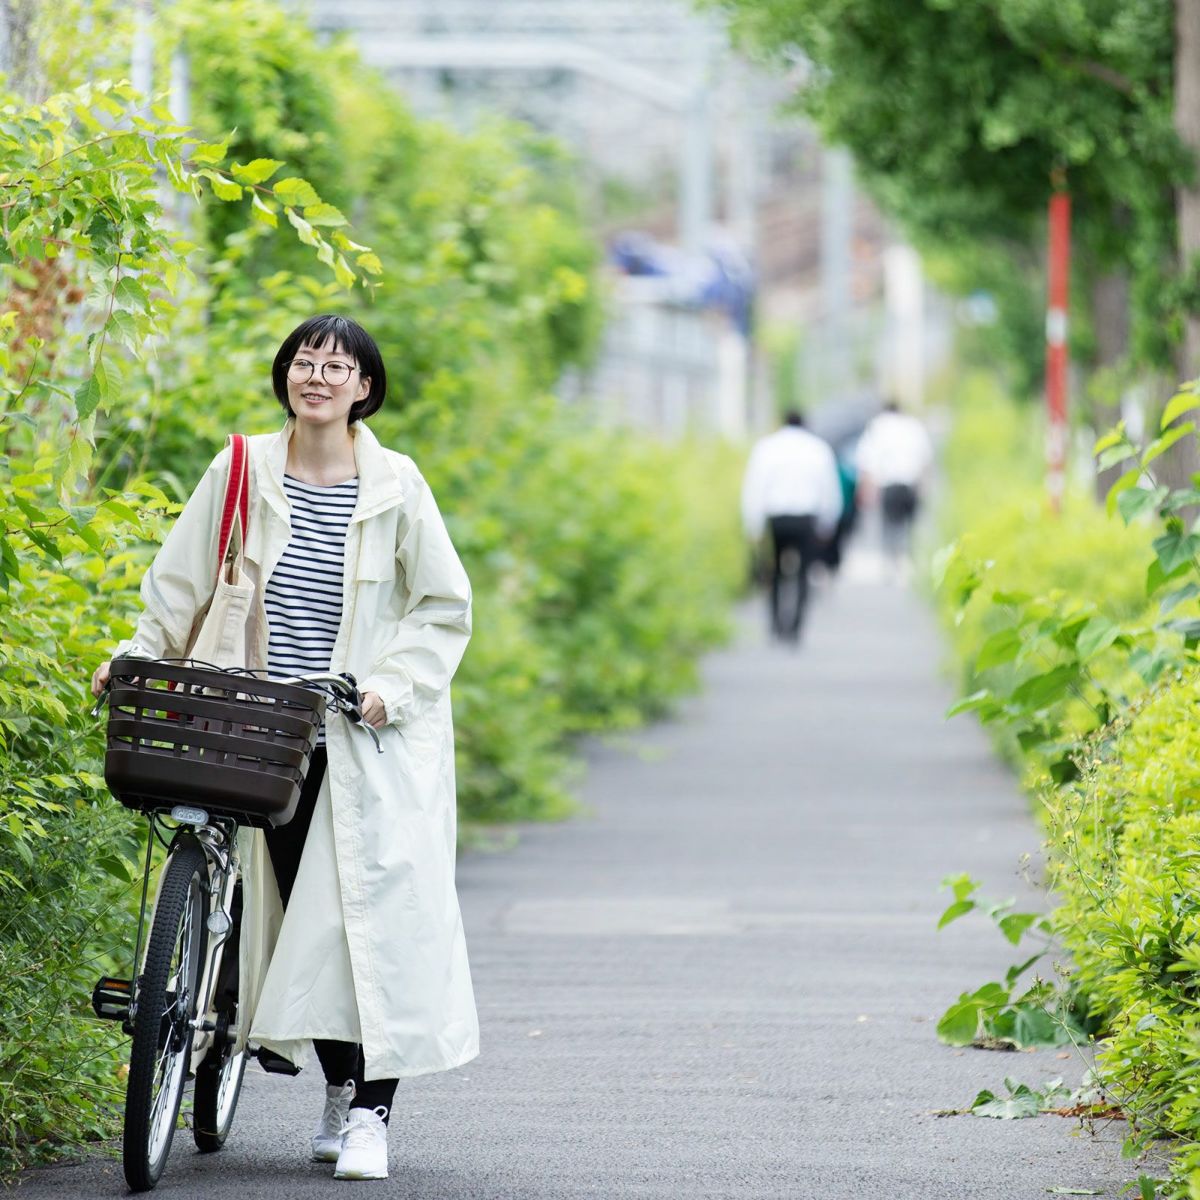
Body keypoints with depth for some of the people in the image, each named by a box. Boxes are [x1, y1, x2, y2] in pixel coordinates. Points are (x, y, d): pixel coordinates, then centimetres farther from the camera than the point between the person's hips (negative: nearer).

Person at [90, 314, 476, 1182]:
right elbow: (181, 582, 11)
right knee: (300, 914, 5)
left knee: (373, 916, -10)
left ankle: (371, 1113, -6)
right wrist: (137, 657, -1)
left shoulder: (395, 485, -2)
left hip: (374, 742, -3)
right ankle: (339, 1086, 22)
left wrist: (391, 689, -9)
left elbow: (446, 607, 2)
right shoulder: (244, 473, 3)